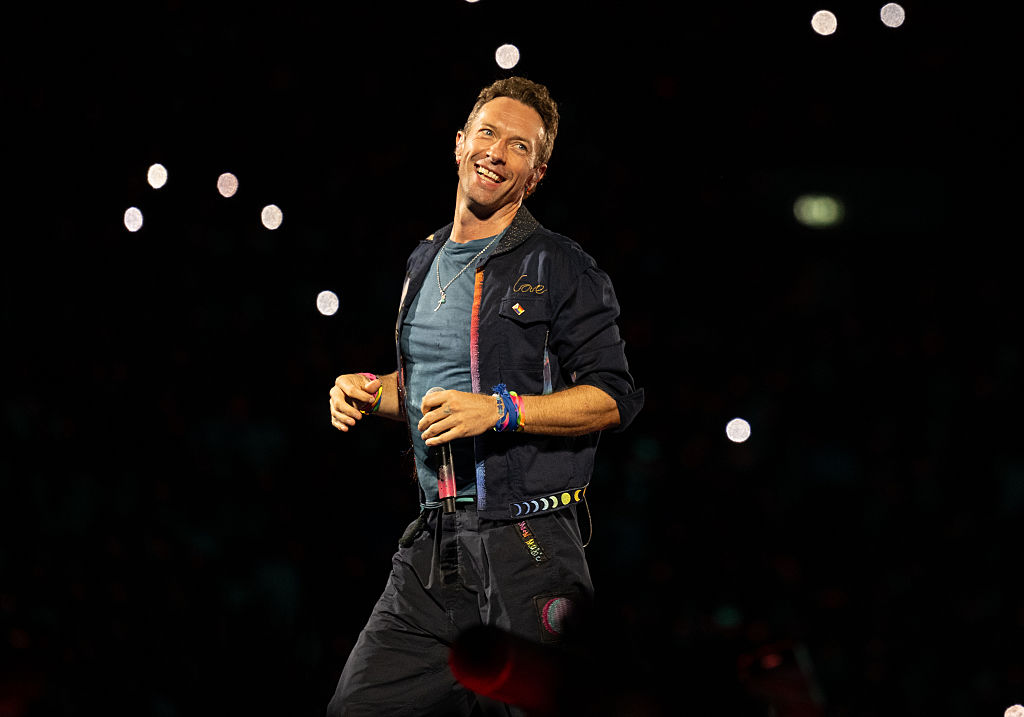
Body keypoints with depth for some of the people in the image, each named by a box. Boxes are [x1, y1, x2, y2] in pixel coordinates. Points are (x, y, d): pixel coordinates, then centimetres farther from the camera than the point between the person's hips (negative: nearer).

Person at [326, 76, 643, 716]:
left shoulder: (561, 269, -3)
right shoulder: (425, 265, 17)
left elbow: (614, 399, -8)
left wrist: (501, 410, -18)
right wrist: (371, 392, 9)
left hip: (530, 549, -5)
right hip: (434, 545, 6)